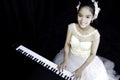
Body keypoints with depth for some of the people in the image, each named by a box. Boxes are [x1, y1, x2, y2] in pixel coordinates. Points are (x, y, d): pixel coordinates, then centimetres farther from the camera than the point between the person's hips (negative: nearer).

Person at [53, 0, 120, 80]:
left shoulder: (95, 34, -25)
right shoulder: (71, 27, -20)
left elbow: (93, 54, -16)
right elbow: (67, 44, -8)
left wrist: (81, 69, -20)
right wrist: (65, 60, -19)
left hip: (87, 61, -2)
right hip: (71, 57, 2)